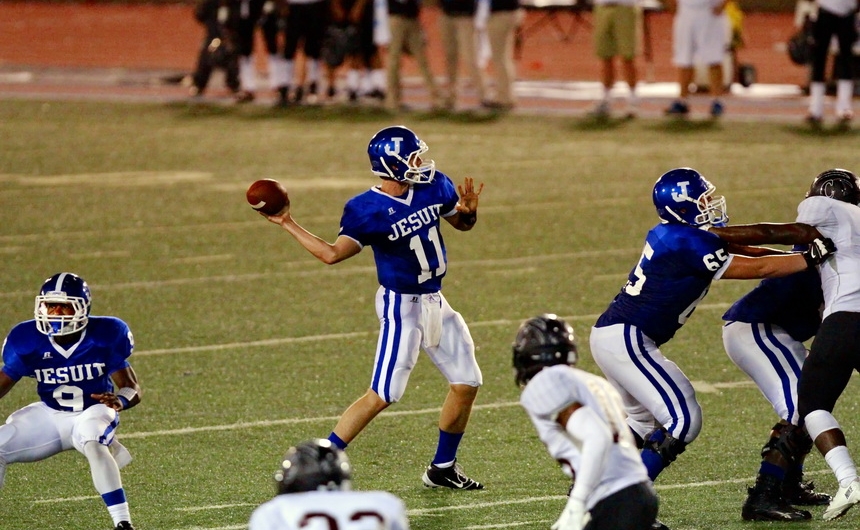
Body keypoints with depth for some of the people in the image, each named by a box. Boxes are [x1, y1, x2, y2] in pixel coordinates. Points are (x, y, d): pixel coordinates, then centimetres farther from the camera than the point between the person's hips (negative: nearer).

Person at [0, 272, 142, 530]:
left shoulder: (105, 336, -17)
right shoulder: (27, 341, -12)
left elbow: (132, 388, -15)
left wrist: (120, 400, -38)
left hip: (93, 413, -4)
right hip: (49, 415, 4)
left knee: (92, 444, -37)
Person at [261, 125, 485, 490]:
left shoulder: (433, 187, -2)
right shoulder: (366, 211, -18)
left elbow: (462, 223, 13)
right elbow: (332, 254, -19)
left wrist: (469, 211, -10)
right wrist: (288, 225, -23)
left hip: (435, 302, 7)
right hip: (400, 305, -7)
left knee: (466, 384, 9)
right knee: (382, 395, -13)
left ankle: (442, 468, 24)